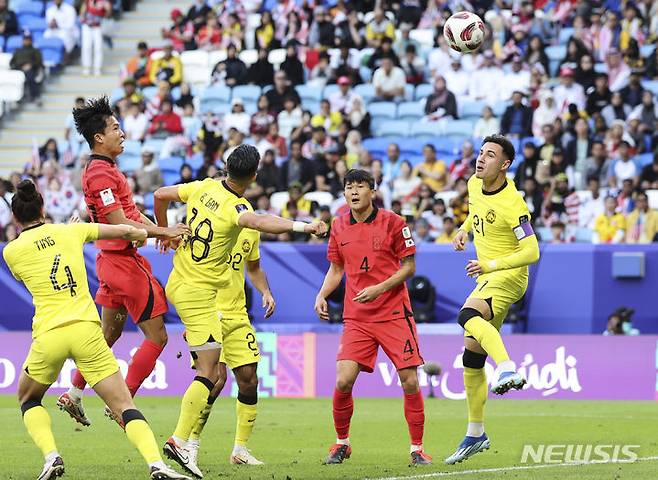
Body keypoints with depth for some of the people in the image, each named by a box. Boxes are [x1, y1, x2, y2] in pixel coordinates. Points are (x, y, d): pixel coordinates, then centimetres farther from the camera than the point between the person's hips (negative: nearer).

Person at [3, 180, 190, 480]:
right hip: (86, 330, 1)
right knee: (124, 407, 1)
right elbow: (125, 231, 21)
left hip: (47, 336, -1)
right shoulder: (70, 232, 11)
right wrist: (140, 234, 44)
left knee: (28, 399, 25)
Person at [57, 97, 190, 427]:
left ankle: (73, 396, 28)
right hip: (122, 262, -10)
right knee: (156, 336, -7)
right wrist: (165, 232, -19)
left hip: (114, 261, 10)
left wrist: (162, 231, 1)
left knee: (108, 335, 20)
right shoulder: (100, 173, -18)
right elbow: (120, 224, -22)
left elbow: (130, 213, 16)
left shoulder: (105, 169, 15)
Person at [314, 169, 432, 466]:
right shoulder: (339, 227, 6)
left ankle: (417, 448, 8)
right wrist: (322, 296, 0)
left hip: (394, 314, -2)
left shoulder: (392, 222, -5)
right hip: (356, 317, 2)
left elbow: (409, 266, -2)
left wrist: (379, 288, -16)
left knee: (410, 381, -5)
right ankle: (341, 443, 10)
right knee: (343, 381, -10)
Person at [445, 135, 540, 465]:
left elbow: (532, 252, -21)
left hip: (509, 276, -9)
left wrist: (490, 266, -26)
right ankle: (475, 434, 17)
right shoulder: (474, 185, 5)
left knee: (468, 315, -36)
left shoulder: (512, 203, -20)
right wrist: (464, 230, 11)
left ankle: (507, 370, -51)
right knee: (472, 354, 8)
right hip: (487, 278, 9)